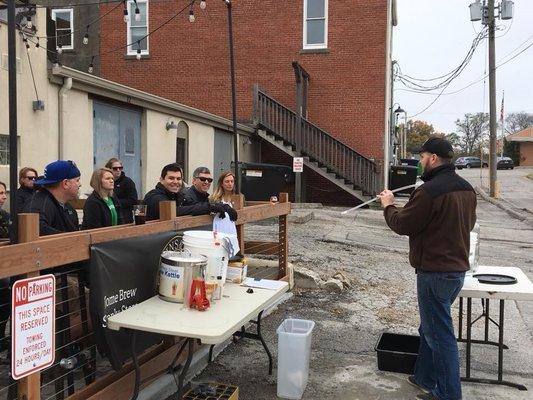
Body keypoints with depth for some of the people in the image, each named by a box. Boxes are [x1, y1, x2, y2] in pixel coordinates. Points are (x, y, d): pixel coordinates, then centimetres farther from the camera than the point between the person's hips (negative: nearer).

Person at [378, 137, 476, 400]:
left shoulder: (430, 191, -22)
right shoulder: (466, 188, 7)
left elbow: (401, 224, -14)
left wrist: (388, 205, 4)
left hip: (434, 272, -9)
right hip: (458, 268, 9)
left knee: (439, 334, 3)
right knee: (430, 328, 21)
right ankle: (424, 378, 34)